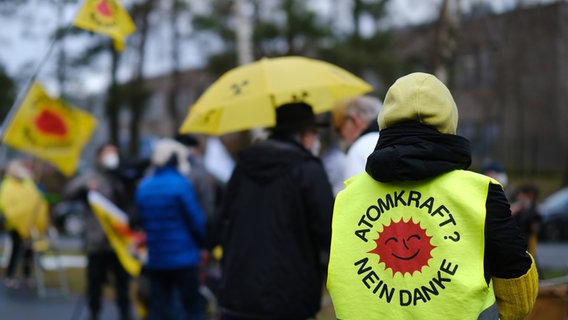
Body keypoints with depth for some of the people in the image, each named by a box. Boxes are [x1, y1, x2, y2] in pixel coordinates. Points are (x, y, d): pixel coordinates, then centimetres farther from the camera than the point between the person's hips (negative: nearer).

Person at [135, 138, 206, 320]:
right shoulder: (180, 184, -12)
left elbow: (143, 221, 12)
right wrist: (200, 243, 8)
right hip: (184, 257, -5)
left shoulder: (143, 186, 6)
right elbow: (196, 220, -9)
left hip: (155, 259, 5)